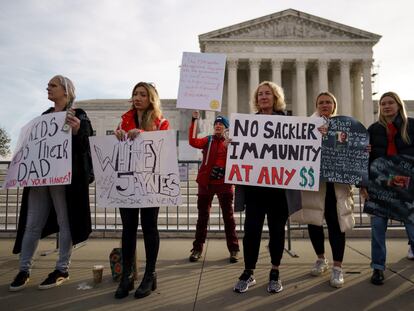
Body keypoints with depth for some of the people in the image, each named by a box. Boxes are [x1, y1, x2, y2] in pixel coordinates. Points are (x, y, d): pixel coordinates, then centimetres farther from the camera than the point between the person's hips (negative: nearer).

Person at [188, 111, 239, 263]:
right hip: (206, 182, 1)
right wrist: (194, 120, -18)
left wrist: (229, 148, -18)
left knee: (228, 216, 5)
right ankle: (197, 248, 15)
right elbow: (193, 142, -15)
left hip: (224, 183, 0)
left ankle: (233, 249, 13)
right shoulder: (207, 140, 7)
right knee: (203, 216, 6)